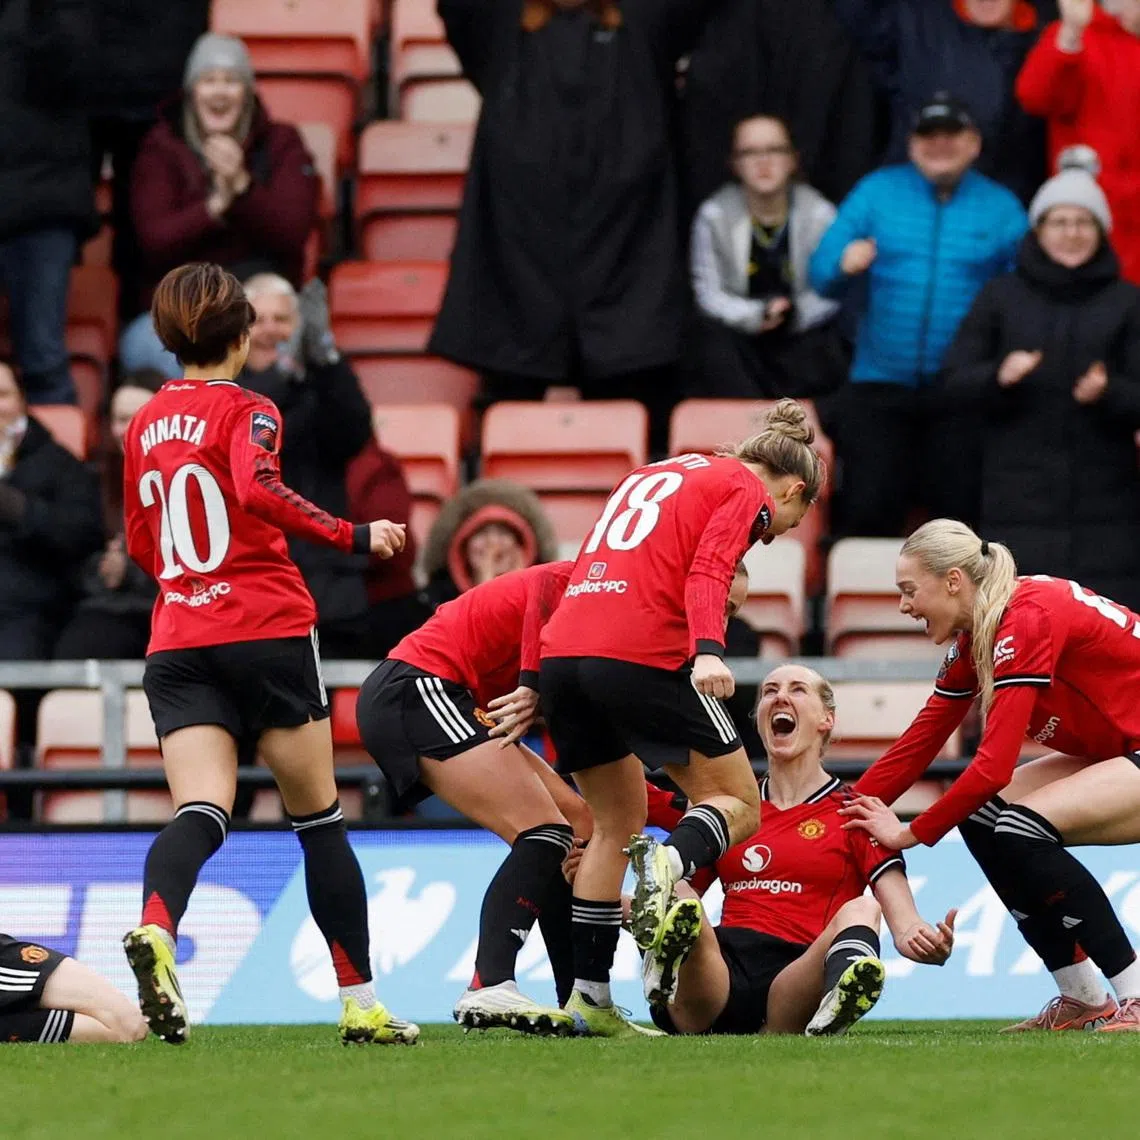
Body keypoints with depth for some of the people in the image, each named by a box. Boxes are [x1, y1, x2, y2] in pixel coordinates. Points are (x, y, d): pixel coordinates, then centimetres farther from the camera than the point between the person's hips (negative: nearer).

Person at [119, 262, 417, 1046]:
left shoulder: (146, 426, 14)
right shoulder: (245, 410, -4)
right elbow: (257, 490, -23)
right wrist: (352, 536, -20)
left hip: (177, 644, 4)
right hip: (267, 632, -4)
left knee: (200, 811, -10)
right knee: (319, 815, 9)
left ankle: (155, 927, -42)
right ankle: (361, 1003, 12)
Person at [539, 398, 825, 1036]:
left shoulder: (655, 476, 30)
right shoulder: (747, 490, 8)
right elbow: (707, 574, -10)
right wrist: (709, 650, -24)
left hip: (561, 649, 7)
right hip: (642, 654, -7)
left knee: (617, 823, 19)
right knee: (738, 803, 5)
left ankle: (589, 997, 12)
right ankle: (669, 864, -28)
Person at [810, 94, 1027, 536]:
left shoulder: (1001, 207, 5)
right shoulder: (877, 192, 7)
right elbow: (821, 274, 3)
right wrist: (843, 267, -20)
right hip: (880, 385, 1)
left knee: (960, 511, -1)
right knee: (869, 510, -2)